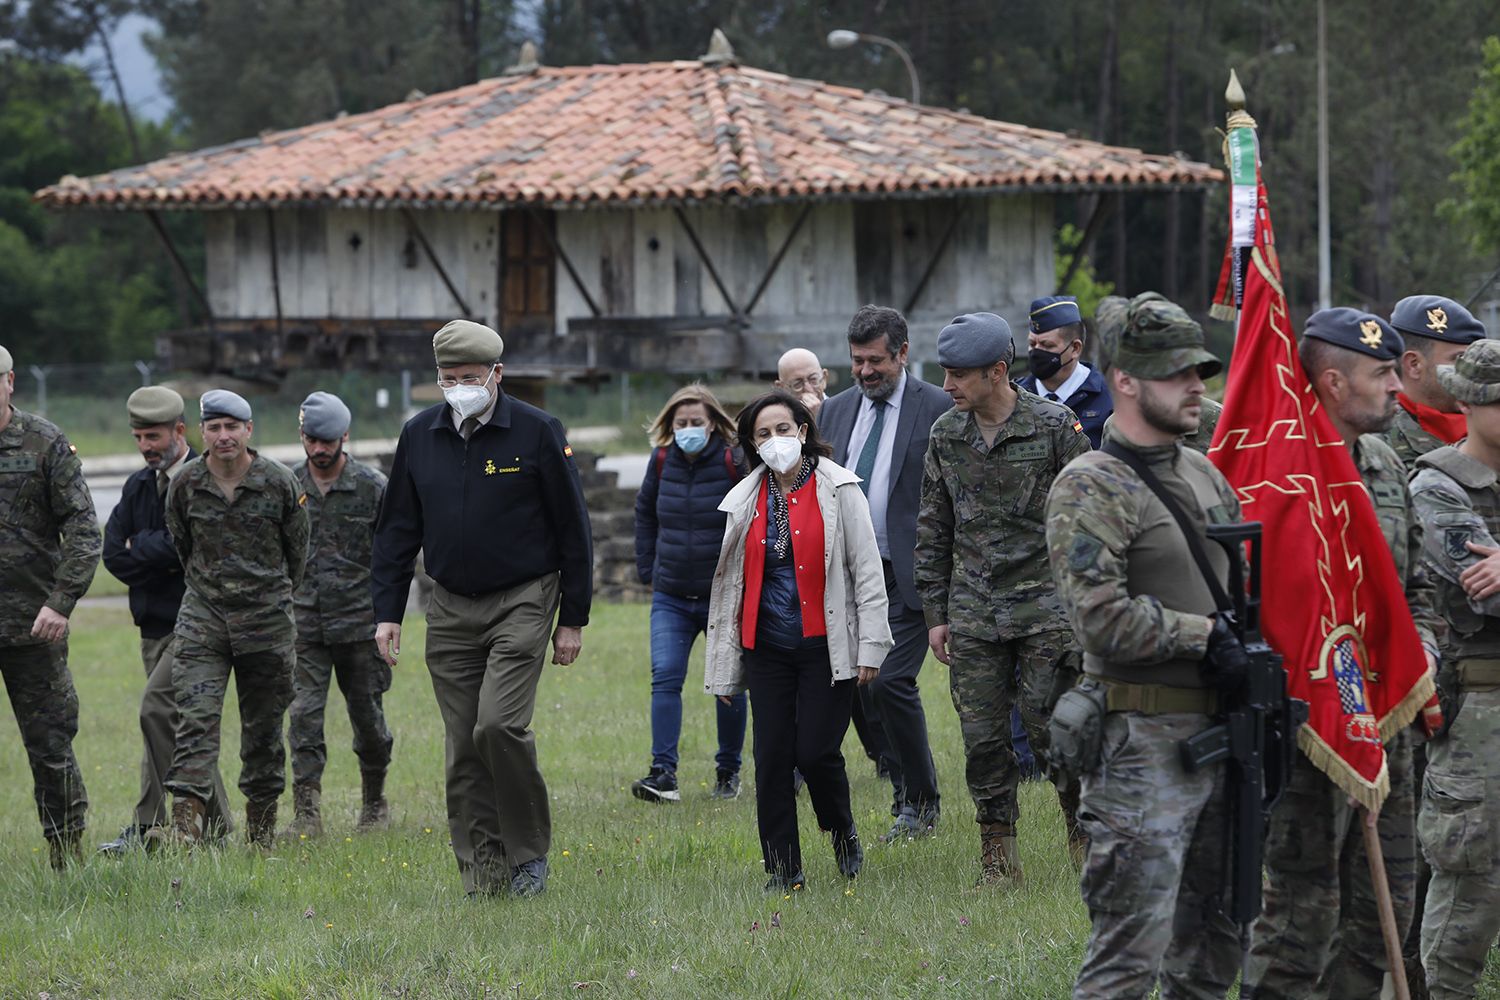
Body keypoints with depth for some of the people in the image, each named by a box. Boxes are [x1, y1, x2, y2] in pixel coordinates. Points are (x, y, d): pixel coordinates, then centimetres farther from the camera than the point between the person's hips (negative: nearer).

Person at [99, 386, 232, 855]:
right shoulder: (138, 486, 14)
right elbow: (113, 552, 5)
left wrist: (140, 548, -5)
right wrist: (161, 559, -9)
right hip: (155, 623, 8)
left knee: (157, 706, -19)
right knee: (183, 724, 9)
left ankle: (149, 825, -16)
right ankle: (216, 826, 14)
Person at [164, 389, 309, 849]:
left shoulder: (280, 483, -4)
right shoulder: (185, 486, -1)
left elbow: (296, 552, 10)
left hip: (267, 619, 0)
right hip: (202, 618, 0)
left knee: (264, 728, 7)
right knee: (196, 720, -14)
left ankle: (260, 829, 19)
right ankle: (185, 827, -22)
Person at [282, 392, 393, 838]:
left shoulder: (373, 487, -2)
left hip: (359, 622, -2)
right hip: (304, 625, 2)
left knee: (367, 717, 7)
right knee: (304, 716, -9)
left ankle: (375, 805, 25)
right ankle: (306, 813, -11)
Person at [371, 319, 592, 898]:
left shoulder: (537, 433, -6)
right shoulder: (419, 436, 5)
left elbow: (572, 529, -2)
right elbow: (397, 529, 12)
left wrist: (573, 618, -2)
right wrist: (387, 612, 5)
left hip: (522, 604, -4)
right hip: (451, 610, 4)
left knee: (500, 725, -19)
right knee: (463, 749, 2)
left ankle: (529, 853, -1)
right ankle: (484, 877, 8)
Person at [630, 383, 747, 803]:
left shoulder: (734, 464, -11)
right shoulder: (662, 462, 3)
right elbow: (645, 513, 20)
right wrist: (647, 566, 13)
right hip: (671, 596, 3)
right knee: (665, 677, -11)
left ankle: (728, 772, 23)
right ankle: (664, 773, -15)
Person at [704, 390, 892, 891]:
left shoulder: (838, 490, -2)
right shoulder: (745, 501, 10)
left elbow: (867, 570, -3)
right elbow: (732, 581, 15)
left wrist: (870, 646, -9)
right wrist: (724, 663, 14)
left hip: (825, 644, -4)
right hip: (767, 649, 4)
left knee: (815, 751, -10)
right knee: (772, 757, -2)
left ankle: (843, 832, 19)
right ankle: (782, 868, 7)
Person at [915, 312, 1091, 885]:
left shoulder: (1054, 427, -7)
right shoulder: (946, 436, 7)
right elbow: (933, 531, 14)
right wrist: (935, 613, 11)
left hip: (1045, 603, -4)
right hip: (973, 613, 4)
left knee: (1051, 725, -4)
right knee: (982, 736, 2)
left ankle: (1086, 830, 16)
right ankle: (998, 854, 9)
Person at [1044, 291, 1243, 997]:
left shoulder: (1205, 475, 15)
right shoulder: (1090, 489, -12)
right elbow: (1102, 617, -22)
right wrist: (1205, 635, -15)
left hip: (1219, 735, 9)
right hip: (1145, 745, -8)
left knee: (1212, 943, 16)